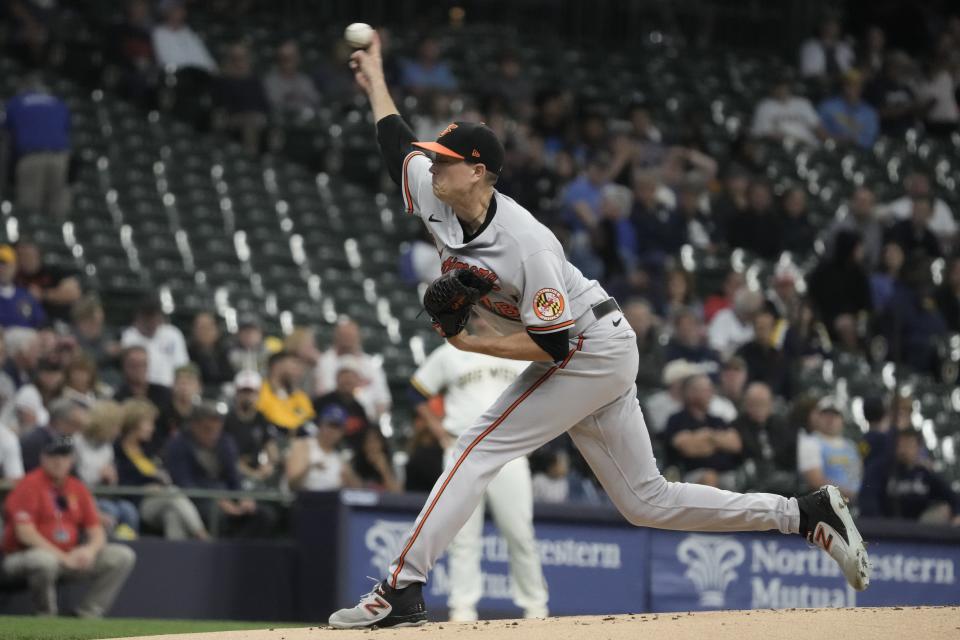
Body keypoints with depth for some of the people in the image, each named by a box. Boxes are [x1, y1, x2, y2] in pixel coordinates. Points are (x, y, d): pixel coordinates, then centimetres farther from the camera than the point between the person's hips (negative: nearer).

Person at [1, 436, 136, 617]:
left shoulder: (77, 488, 11)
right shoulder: (30, 485, -9)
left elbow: (97, 532, 10)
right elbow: (25, 533, -19)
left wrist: (90, 550, -14)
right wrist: (63, 557, -22)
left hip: (69, 557, 7)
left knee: (124, 556, -4)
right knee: (45, 561, -43)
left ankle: (86, 615, -7)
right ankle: (47, 619, -17)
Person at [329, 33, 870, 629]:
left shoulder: (529, 247, -29)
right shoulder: (436, 198, -6)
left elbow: (550, 343, -27)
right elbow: (400, 144, 15)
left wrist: (471, 344, -26)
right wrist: (376, 81, 21)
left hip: (593, 352, -9)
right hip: (596, 357, 9)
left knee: (480, 449, -15)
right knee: (647, 501, 9)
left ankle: (400, 591, -16)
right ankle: (809, 514, 12)